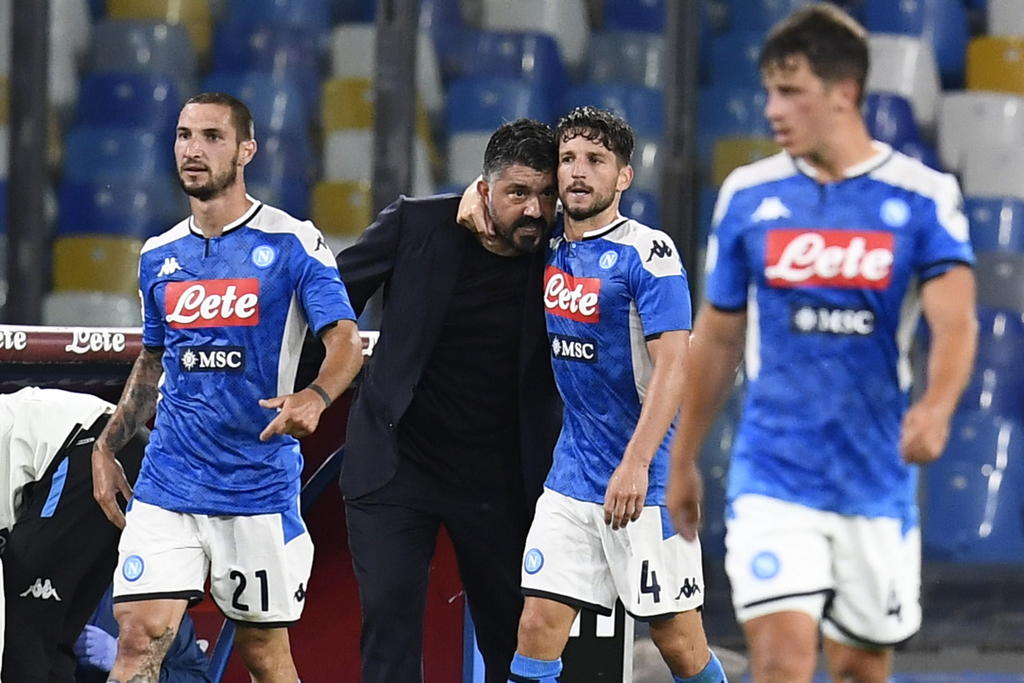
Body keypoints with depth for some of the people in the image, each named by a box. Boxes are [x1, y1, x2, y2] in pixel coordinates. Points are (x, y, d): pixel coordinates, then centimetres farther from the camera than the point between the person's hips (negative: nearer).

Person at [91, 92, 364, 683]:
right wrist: (107, 446, 17)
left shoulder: (292, 244, -4)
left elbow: (346, 340, -12)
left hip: (259, 485, -4)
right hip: (166, 484, 4)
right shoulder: (159, 256, 12)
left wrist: (315, 397, -32)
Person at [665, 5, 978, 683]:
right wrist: (683, 460, 17)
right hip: (773, 477, 0)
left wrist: (935, 409, -38)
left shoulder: (922, 196, -4)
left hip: (876, 481, 0)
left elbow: (956, 322, -17)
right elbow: (717, 337, 12)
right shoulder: (748, 195, 2)